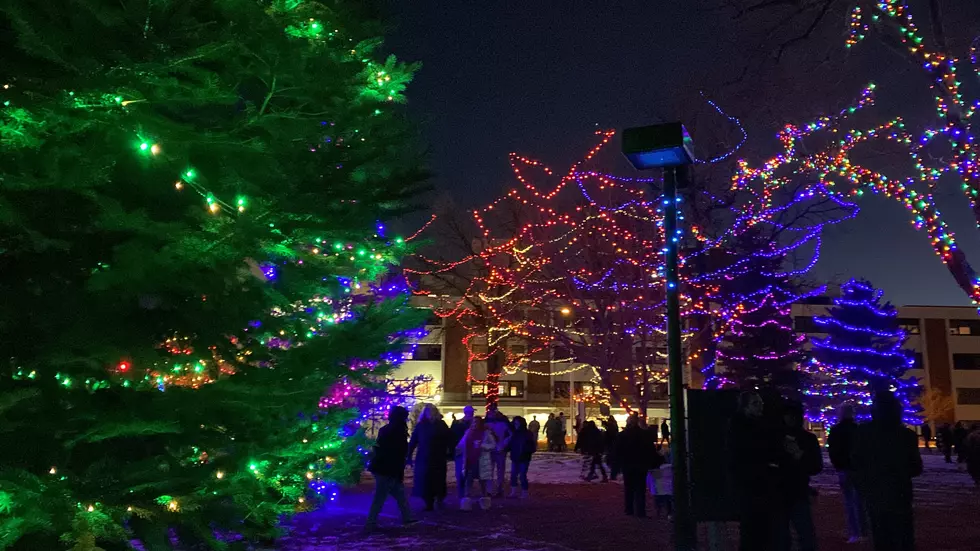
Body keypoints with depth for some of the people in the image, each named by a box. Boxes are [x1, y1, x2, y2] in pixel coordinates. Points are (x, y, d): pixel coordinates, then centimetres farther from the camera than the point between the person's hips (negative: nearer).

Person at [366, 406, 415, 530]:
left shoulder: (386, 429, 13)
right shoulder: (398, 432, -15)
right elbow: (398, 455, -17)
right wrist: (400, 473, -12)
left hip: (382, 468, 9)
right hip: (387, 470, -9)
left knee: (400, 494, 16)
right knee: (380, 498, -2)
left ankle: (407, 517, 21)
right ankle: (371, 523, 3)